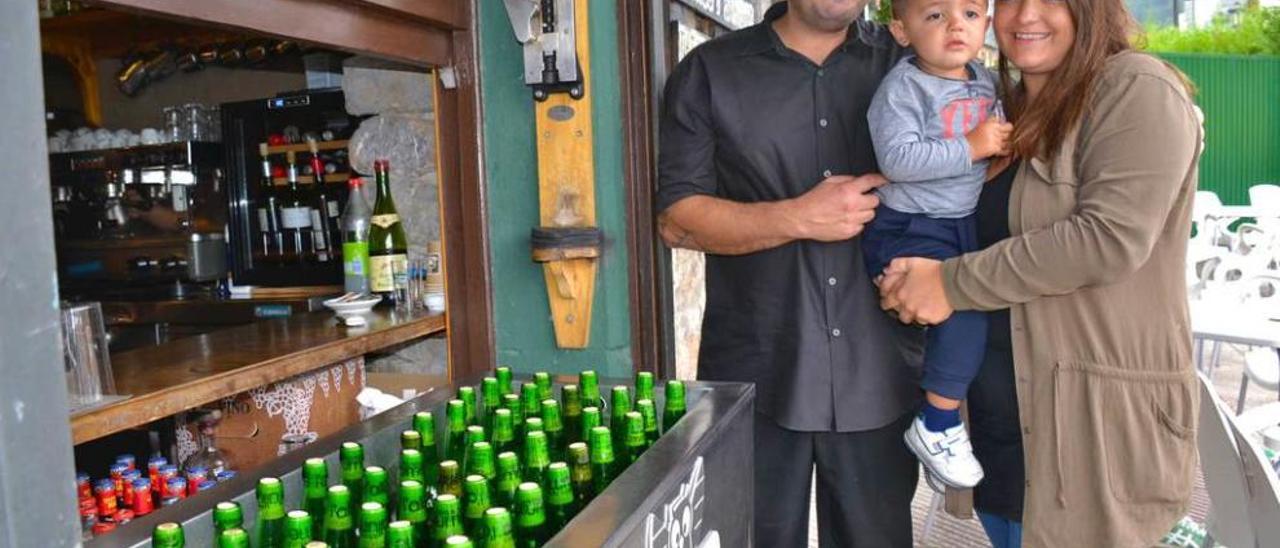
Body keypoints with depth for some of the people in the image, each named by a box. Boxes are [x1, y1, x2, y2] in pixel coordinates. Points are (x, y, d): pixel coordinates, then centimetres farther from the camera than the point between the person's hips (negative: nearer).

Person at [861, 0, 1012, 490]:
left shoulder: (986, 81, 9)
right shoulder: (903, 86, -15)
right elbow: (897, 158, -27)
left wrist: (1004, 141, 5)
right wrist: (970, 147, -23)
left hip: (965, 224, 9)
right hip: (909, 230, -9)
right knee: (964, 311, -22)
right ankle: (937, 425, -5)